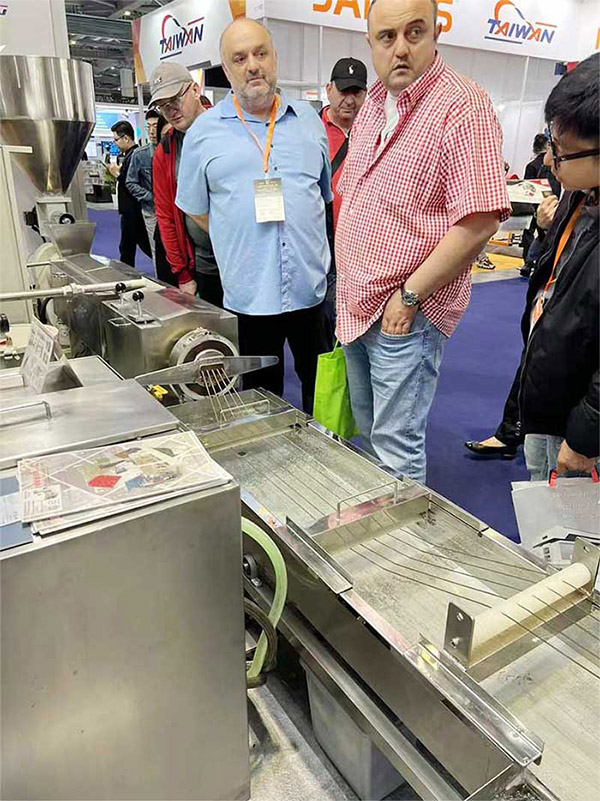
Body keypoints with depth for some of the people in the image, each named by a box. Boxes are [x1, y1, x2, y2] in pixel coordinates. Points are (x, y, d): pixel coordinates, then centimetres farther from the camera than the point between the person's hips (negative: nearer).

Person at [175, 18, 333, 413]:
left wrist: (305, 241, 14)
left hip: (313, 288, 2)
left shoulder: (309, 120, 10)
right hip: (249, 292, -2)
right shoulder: (204, 132, 3)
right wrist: (243, 239, 6)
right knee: (261, 398, 12)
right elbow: (197, 210, 10)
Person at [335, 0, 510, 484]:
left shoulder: (463, 107, -14)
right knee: (368, 430, 22)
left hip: (405, 315, -8)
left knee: (397, 446, -1)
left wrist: (410, 295, -19)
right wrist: (343, 277, 11)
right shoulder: (372, 107, 11)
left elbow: (479, 222, -21)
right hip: (355, 306, 9)